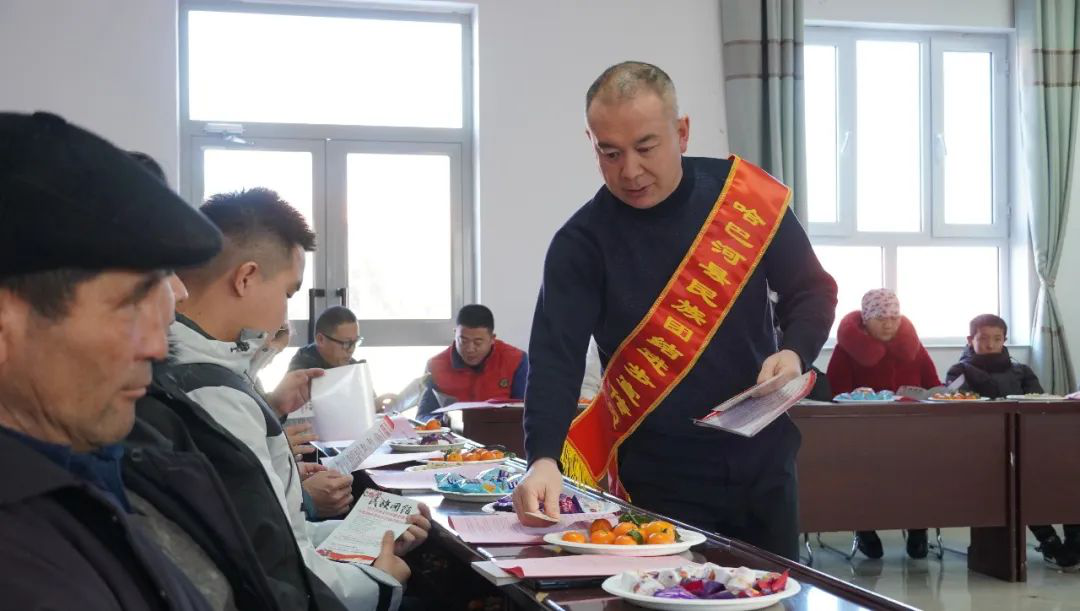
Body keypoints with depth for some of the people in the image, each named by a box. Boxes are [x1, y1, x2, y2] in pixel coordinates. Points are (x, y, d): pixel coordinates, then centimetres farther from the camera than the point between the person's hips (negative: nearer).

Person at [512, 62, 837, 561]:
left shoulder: (747, 195, -6)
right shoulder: (582, 243, -11)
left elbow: (811, 289, 5)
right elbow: (556, 357, -18)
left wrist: (796, 352, -15)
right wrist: (544, 458, -33)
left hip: (762, 459, 3)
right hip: (659, 476, -2)